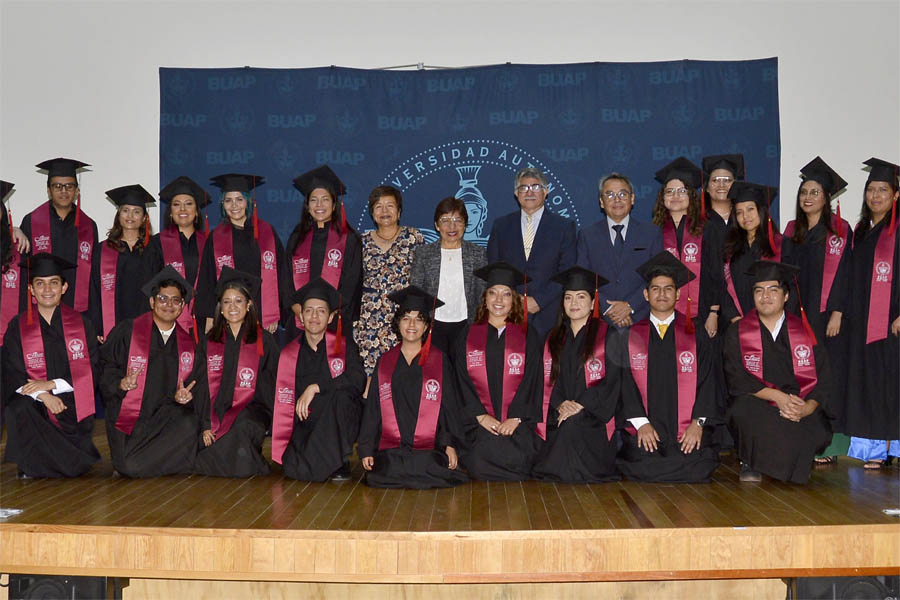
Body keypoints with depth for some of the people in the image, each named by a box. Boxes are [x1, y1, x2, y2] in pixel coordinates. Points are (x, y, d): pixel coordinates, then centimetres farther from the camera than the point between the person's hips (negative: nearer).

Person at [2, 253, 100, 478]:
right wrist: (42, 395, -20)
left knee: (76, 467, -19)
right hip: (33, 409, 1)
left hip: (73, 407, -1)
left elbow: (92, 371, -2)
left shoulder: (81, 324, 4)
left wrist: (52, 384, -14)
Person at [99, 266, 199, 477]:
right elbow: (104, 368, 0)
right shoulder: (126, 331, 3)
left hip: (169, 416, 3)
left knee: (191, 425, -32)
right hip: (130, 415, -3)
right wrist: (122, 383, -19)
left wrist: (182, 396, -7)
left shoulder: (187, 342, 11)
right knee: (131, 467, -25)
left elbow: (193, 384, 14)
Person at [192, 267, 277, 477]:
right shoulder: (208, 343, 12)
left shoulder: (264, 341, 6)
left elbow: (269, 385, 3)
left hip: (250, 410, -2)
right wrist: (205, 425, -7)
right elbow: (201, 386, 7)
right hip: (216, 411, 2)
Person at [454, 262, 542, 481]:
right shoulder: (467, 337, 12)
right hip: (480, 422, 0)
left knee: (517, 461, -25)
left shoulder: (528, 336, 10)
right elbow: (463, 382, 5)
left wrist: (515, 417, -10)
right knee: (481, 464, -25)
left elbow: (531, 380, 2)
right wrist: (481, 415, -9)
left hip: (518, 422, 0)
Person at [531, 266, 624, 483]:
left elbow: (612, 380, -3)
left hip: (593, 419, -2)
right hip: (557, 421, 2)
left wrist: (580, 404, -12)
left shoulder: (608, 336, 6)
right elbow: (548, 380, 13)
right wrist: (560, 404, -8)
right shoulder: (553, 339, 19)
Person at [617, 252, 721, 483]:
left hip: (689, 432, 1)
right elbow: (625, 383, 3)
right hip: (643, 432, 0)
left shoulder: (695, 334, 10)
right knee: (643, 470, -24)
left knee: (696, 471, -22)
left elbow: (707, 381, 6)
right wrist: (640, 423, -11)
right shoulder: (631, 336, 9)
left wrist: (698, 422, -8)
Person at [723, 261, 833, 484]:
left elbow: (823, 379, 3)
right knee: (744, 406, -35)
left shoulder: (805, 332, 9)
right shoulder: (737, 334, 6)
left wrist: (807, 408, -17)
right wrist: (777, 396, -20)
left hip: (802, 411, 2)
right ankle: (750, 465, -7)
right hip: (757, 407, -2)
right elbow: (737, 378, -6)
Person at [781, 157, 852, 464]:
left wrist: (837, 313, -14)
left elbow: (842, 274, -7)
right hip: (797, 314, 5)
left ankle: (828, 444, 3)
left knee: (827, 373, -2)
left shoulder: (839, 230, -2)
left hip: (827, 314, -5)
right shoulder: (792, 231, 12)